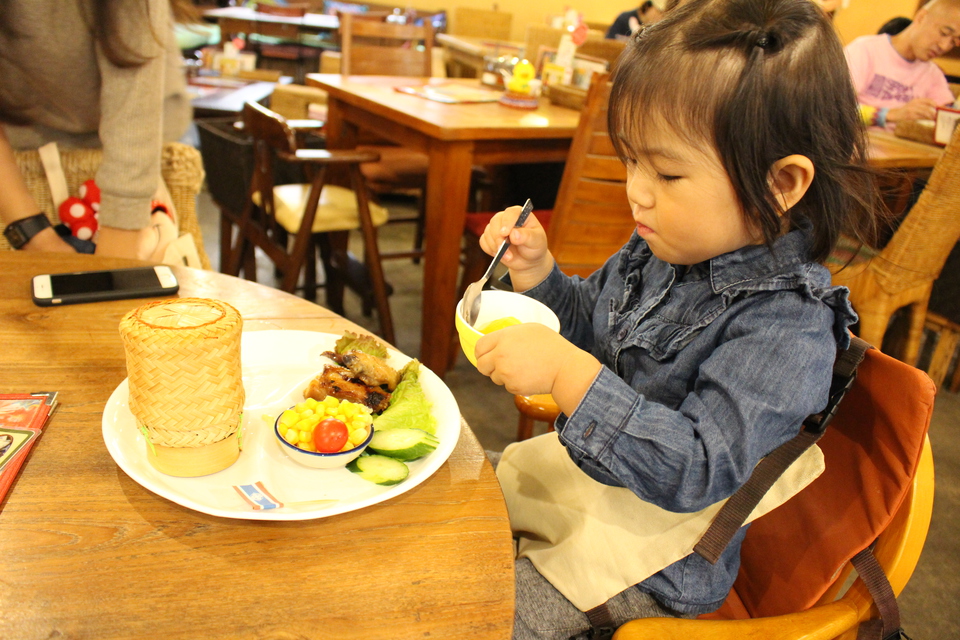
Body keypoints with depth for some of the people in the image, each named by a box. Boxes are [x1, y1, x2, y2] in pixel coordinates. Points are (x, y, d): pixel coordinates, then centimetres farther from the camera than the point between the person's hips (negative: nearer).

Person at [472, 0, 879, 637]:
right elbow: (587, 327, 12)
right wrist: (536, 271, -7)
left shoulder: (786, 327, -28)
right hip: (585, 476, 8)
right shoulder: (666, 246, -5)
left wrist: (567, 373, -41)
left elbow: (696, 469, -34)